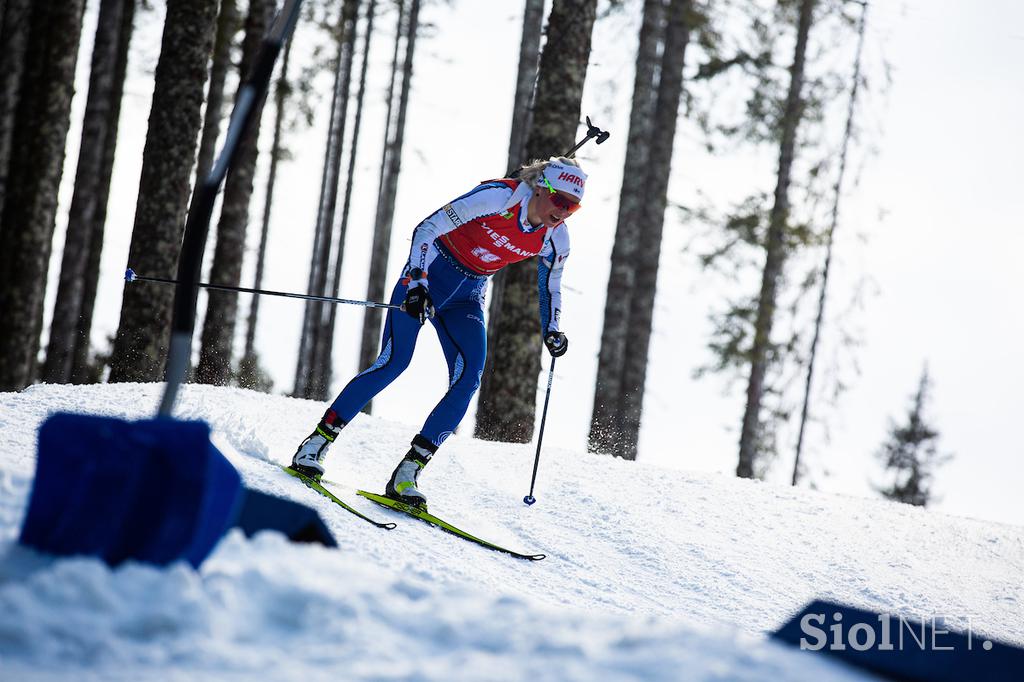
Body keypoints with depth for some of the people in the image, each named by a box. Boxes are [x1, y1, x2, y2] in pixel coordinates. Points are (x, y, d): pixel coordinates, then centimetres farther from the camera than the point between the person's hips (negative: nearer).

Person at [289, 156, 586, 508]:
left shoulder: (555, 238, -7)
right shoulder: (499, 196, -24)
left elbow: (550, 288, 13)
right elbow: (427, 228, -24)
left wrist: (551, 333, -1)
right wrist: (417, 283, -34)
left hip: (467, 296, 5)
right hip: (430, 274, -5)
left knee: (468, 379, -15)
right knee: (393, 362, -17)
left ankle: (407, 474, -12)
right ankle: (316, 443, -6)